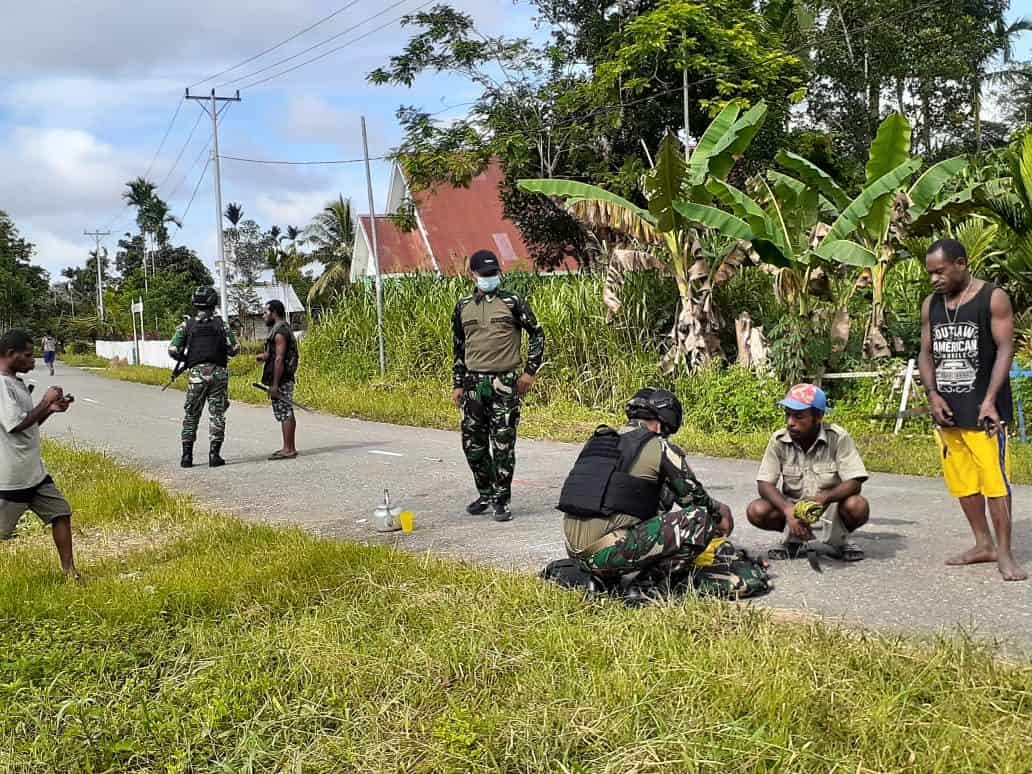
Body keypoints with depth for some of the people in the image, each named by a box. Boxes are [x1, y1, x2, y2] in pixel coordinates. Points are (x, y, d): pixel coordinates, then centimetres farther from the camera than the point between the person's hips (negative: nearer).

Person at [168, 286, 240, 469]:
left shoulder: (186, 325, 1)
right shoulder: (220, 324, 1)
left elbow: (173, 350, -6)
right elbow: (234, 349, -1)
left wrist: (185, 359, 13)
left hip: (197, 373, 1)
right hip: (218, 373, 0)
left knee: (191, 415, 11)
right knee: (217, 414, 4)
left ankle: (187, 455, 10)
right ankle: (214, 454, -1)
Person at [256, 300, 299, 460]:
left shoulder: (279, 332, -16)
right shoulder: (284, 328, 17)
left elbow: (279, 359, -21)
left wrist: (275, 385, -22)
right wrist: (266, 356, 15)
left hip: (281, 380, -10)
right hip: (286, 379, 10)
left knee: (284, 413, -8)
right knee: (287, 413, 13)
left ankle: (288, 449, -6)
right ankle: (290, 448, 18)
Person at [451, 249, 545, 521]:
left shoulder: (512, 302, -1)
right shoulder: (463, 307, 10)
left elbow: (537, 335, 4)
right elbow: (459, 348, 16)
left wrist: (530, 371, -2)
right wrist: (458, 384, 12)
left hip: (505, 384, -4)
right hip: (474, 383, 4)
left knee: (503, 445, -2)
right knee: (473, 444, 8)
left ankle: (502, 501, 7)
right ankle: (485, 494, 26)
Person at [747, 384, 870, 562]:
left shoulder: (838, 438, -16)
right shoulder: (779, 440, -11)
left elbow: (854, 483, -20)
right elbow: (764, 484, -14)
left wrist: (823, 498, -39)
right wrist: (788, 510, -33)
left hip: (831, 509, -2)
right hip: (792, 507, 2)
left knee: (858, 506, -32)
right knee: (756, 511, -25)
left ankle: (836, 542, 1)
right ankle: (793, 541, 5)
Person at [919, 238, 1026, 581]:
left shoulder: (993, 298, -4)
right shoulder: (930, 305, 11)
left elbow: (1005, 349, -9)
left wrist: (990, 400, -18)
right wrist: (933, 394, -3)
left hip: (984, 408, -6)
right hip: (946, 409, 6)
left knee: (994, 479, -7)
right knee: (961, 481, 11)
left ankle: (1004, 554, 0)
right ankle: (983, 544, 23)